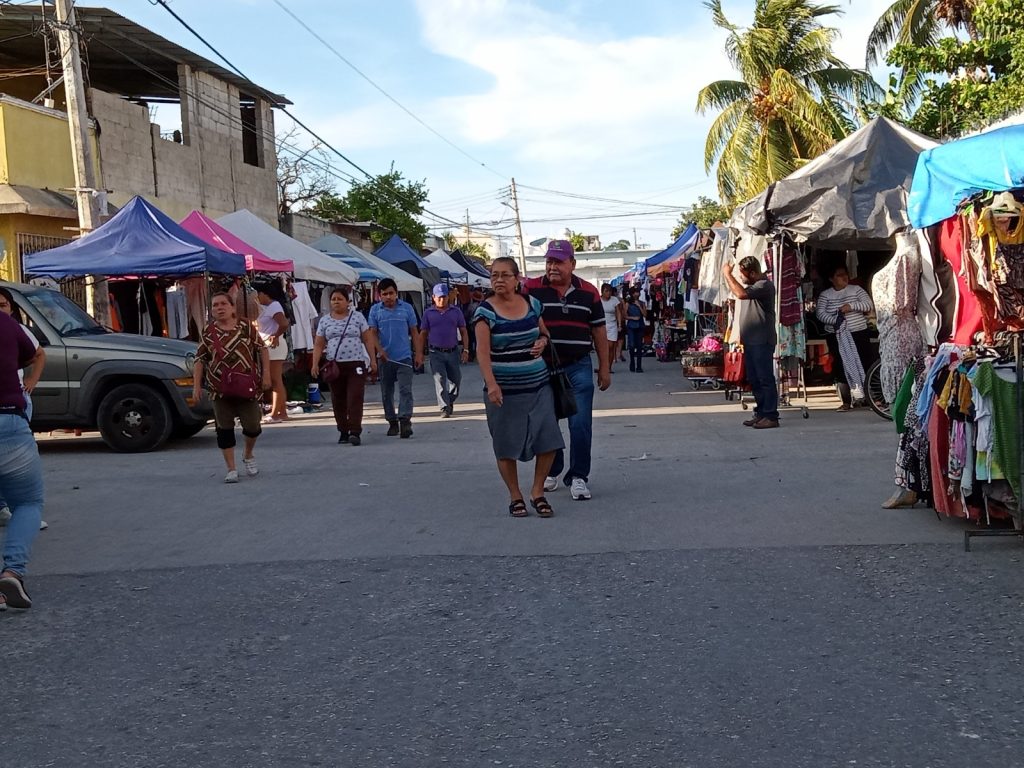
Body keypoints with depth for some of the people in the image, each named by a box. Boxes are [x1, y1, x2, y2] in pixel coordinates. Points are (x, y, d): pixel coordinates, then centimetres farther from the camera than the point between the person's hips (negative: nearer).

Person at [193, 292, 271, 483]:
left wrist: (266, 374, -4)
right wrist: (197, 385, 0)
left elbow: (262, 349, 5)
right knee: (224, 429, 2)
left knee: (252, 425, 4)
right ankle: (231, 469, 11)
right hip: (220, 390, 1)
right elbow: (200, 359, 7)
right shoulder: (207, 333, 5)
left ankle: (248, 455, 34)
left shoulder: (246, 328, 2)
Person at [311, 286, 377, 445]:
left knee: (355, 399, -11)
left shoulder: (357, 317, 6)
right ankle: (343, 432, 17)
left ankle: (355, 432, -13)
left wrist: (373, 360, 1)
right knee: (338, 401, 6)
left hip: (356, 364, -2)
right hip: (334, 365, 2)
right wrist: (315, 364, -1)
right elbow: (318, 344, 10)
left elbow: (368, 340, 6)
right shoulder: (324, 321, 10)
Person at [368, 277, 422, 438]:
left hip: (404, 357, -2)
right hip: (385, 358, 2)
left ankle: (405, 421, -18)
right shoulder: (375, 310, 4)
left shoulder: (407, 308, 3)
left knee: (405, 390, -12)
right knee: (387, 392, 8)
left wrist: (418, 354, 2)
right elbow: (373, 333, 2)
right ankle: (392, 422, 19)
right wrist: (380, 350, -14)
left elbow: (414, 332, 6)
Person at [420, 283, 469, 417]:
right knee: (439, 380, -8)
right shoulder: (428, 313, 4)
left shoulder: (456, 311, 6)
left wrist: (465, 350, 1)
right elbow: (423, 334, 7)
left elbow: (463, 331, 8)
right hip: (436, 353, -2)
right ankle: (444, 408, -7)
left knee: (456, 379, 8)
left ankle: (450, 401, 31)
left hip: (453, 352, 2)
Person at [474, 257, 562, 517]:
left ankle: (537, 491, 17)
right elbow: (482, 351, -15)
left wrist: (543, 341, -2)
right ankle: (515, 496, 21)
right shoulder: (485, 311, -7)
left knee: (548, 442, -1)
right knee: (507, 447, 4)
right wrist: (491, 384, -27)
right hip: (504, 390, -3)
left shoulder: (532, 304, 6)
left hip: (538, 386, 4)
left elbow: (544, 332, 22)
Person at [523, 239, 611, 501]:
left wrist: (604, 368, 7)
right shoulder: (531, 289, -2)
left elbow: (599, 331, 8)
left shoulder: (588, 292, 4)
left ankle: (578, 477, 8)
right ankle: (551, 471, 29)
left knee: (581, 424, -3)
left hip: (578, 367, 0)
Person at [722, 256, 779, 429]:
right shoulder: (752, 285, 18)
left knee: (765, 379, -7)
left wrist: (728, 274, -20)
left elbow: (741, 294, -28)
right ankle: (760, 414, 19)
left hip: (762, 342, -10)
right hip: (750, 341, 10)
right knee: (754, 380, 12)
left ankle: (770, 416, -5)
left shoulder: (764, 285, -14)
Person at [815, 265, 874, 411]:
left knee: (864, 366, -1)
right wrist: (834, 320, -22)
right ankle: (846, 402, 6)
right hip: (837, 337, 0)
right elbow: (820, 313, -5)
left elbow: (869, 305, -4)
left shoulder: (856, 289, 6)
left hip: (859, 334, 0)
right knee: (841, 368, -1)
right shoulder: (825, 295, 5)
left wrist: (851, 306, -18)